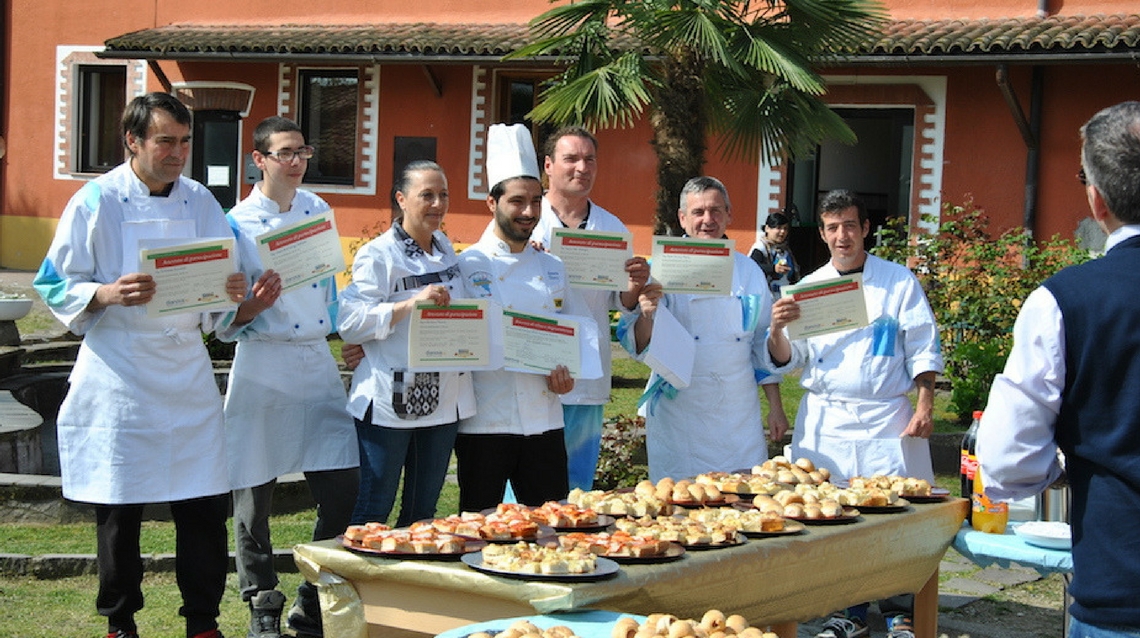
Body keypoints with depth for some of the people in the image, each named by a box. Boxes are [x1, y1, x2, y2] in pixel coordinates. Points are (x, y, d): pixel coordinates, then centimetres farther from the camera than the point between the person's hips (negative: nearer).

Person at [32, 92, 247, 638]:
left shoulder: (201, 203, 8)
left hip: (187, 369, 3)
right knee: (119, 509, 4)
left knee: (204, 502, 3)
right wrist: (106, 295, -21)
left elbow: (223, 278, 15)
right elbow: (55, 287, -3)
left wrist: (230, 292, -8)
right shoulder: (96, 202, -4)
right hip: (117, 373, -3)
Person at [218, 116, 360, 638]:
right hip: (263, 365, -5)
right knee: (255, 496, 2)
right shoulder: (238, 224, -7)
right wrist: (250, 308, -24)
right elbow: (221, 319, -6)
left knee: (342, 488, 2)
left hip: (318, 360, 5)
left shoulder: (318, 210, 8)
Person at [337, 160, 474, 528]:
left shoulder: (445, 249, 12)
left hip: (443, 401, 7)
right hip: (391, 402, -7)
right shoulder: (377, 255, -9)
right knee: (373, 512, -1)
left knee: (423, 512, 13)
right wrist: (411, 303, -25)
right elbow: (349, 324, -17)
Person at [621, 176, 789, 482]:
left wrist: (775, 406, 11)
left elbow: (763, 345, 14)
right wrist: (646, 316, -31)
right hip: (679, 409, -3)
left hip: (739, 416, 3)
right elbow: (638, 345, -10)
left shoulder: (749, 271, 7)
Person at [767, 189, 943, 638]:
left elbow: (922, 349, 4)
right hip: (825, 420, 2)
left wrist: (924, 406, -5)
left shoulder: (898, 281, 5)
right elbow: (788, 359, 9)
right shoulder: (808, 287, 9)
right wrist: (777, 332, -12)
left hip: (886, 417, -2)